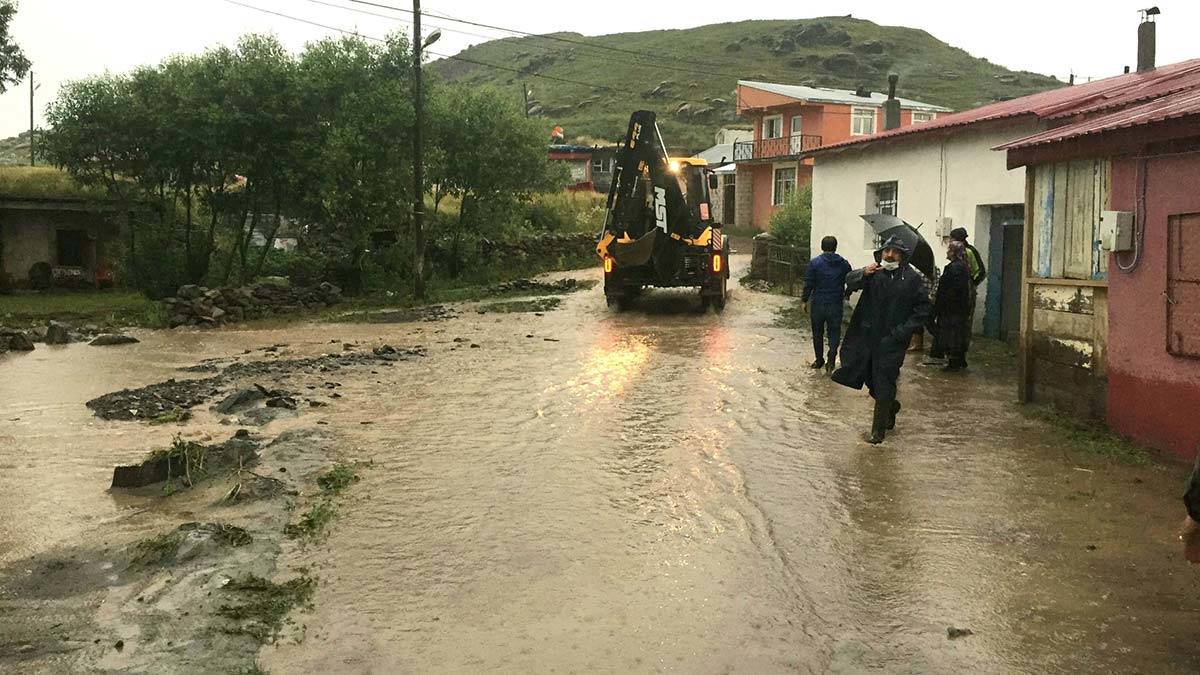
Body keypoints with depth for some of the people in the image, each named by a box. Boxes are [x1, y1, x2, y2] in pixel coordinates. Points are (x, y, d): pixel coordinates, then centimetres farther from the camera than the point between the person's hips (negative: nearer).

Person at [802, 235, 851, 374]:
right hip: (836, 305, 1)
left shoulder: (815, 263, -8)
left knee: (817, 333, 14)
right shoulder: (844, 264, -1)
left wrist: (804, 301, 3)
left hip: (818, 304, -1)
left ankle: (819, 360, 21)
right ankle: (831, 357, -14)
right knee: (834, 333, 7)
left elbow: (808, 284, -7)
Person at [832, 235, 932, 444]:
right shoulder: (874, 273, 5)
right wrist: (863, 274, -30)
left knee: (883, 385, -2)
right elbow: (850, 281, -8)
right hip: (867, 337, 4)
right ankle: (891, 406, 40)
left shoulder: (913, 279, -2)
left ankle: (878, 430, 10)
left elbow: (922, 310, -2)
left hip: (892, 341, -3)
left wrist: (902, 331, -11)